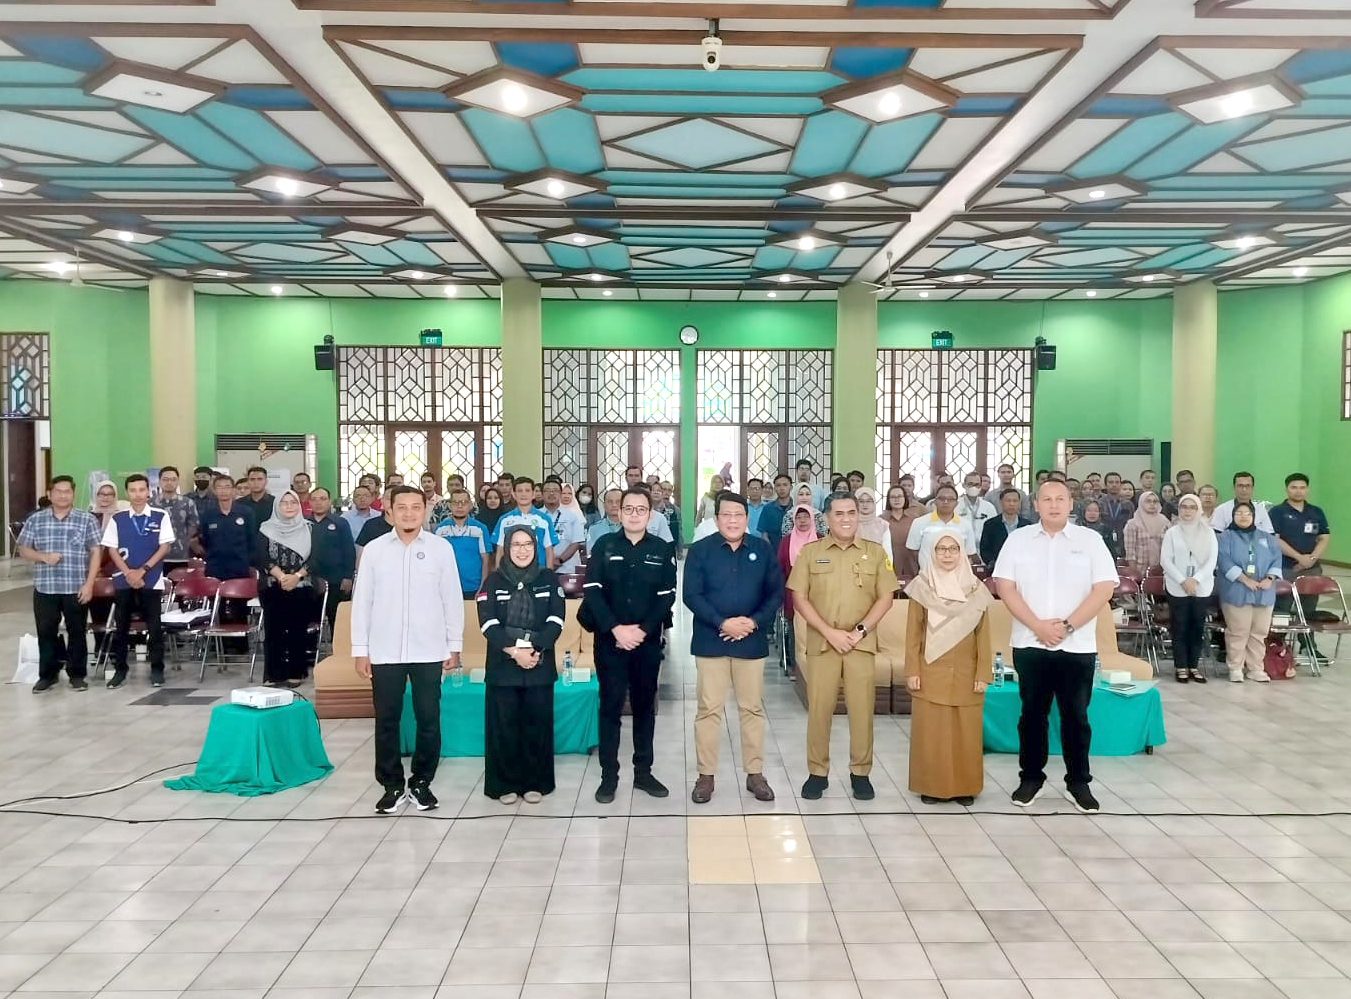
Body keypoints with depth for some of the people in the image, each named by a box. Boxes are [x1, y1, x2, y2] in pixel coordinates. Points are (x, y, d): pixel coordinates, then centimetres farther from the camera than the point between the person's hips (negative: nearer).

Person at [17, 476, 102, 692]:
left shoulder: (87, 519, 0)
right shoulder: (35, 520, 6)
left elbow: (95, 553, -2)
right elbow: (23, 551, 9)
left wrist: (89, 584, -10)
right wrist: (43, 557, -13)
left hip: (77, 588, -2)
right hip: (44, 588, 2)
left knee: (77, 632, 6)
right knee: (45, 632, 7)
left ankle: (77, 674, 16)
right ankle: (47, 674, 20)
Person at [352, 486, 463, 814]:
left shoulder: (441, 549, -1)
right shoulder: (374, 549, 0)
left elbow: (452, 599, 3)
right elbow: (361, 601, 3)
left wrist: (454, 646, 2)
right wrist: (360, 649, 1)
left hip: (428, 651, 0)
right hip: (384, 652, 1)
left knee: (429, 720, 6)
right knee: (386, 721, 8)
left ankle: (421, 782, 22)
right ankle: (392, 786, 21)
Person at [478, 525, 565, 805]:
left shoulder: (549, 580, 6)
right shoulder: (493, 580, 3)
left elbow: (555, 621, -2)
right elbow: (488, 623, -6)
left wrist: (534, 649, -15)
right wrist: (514, 651, -16)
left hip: (540, 665, 1)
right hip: (502, 666, 0)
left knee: (537, 724, 4)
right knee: (504, 725, 2)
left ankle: (535, 782, 15)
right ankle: (506, 784, 13)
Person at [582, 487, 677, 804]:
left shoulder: (662, 549, 3)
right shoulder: (604, 546, 0)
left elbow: (667, 597, -2)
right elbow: (591, 592, -7)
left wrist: (642, 630, -14)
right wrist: (616, 629, -17)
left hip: (648, 641, 1)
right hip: (609, 640, -1)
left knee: (645, 706, 9)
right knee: (611, 706, 3)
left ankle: (643, 772, 20)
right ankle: (609, 775, 11)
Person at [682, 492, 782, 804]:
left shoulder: (762, 550, 3)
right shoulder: (699, 550, -3)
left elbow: (776, 593, 3)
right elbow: (691, 595, -8)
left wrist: (755, 622, -12)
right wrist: (722, 623, -18)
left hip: (751, 642, 2)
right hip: (710, 641, -2)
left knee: (752, 708, 9)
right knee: (708, 708, 3)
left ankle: (755, 774, 19)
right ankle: (706, 776, 13)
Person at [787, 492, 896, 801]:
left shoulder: (875, 552, 5)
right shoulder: (810, 552, 3)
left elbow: (885, 597, 4)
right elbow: (799, 599, -1)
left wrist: (860, 631, -8)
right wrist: (829, 632, -10)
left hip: (862, 643, 1)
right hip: (821, 642, 0)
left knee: (862, 708, 2)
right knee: (819, 708, 1)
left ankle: (860, 773, 15)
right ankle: (817, 772, 13)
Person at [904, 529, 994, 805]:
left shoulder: (976, 589, 3)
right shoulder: (921, 587, -1)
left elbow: (983, 635, 3)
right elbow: (913, 633, 0)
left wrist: (983, 674, -2)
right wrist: (912, 671, -5)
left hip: (966, 674, 1)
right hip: (931, 673, -1)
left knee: (966, 730, 4)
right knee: (930, 731, 1)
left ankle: (965, 787, 16)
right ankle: (931, 786, 12)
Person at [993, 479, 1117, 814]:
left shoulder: (1090, 540, 1)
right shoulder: (1018, 539, 3)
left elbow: (1104, 588, -5)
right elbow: (1005, 586, -2)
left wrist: (1067, 625, -13)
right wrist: (1038, 626, -12)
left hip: (1077, 645, -1)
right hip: (1029, 643, 1)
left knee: (1076, 716, 6)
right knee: (1032, 713, 9)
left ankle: (1078, 783, 18)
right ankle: (1031, 777, 20)